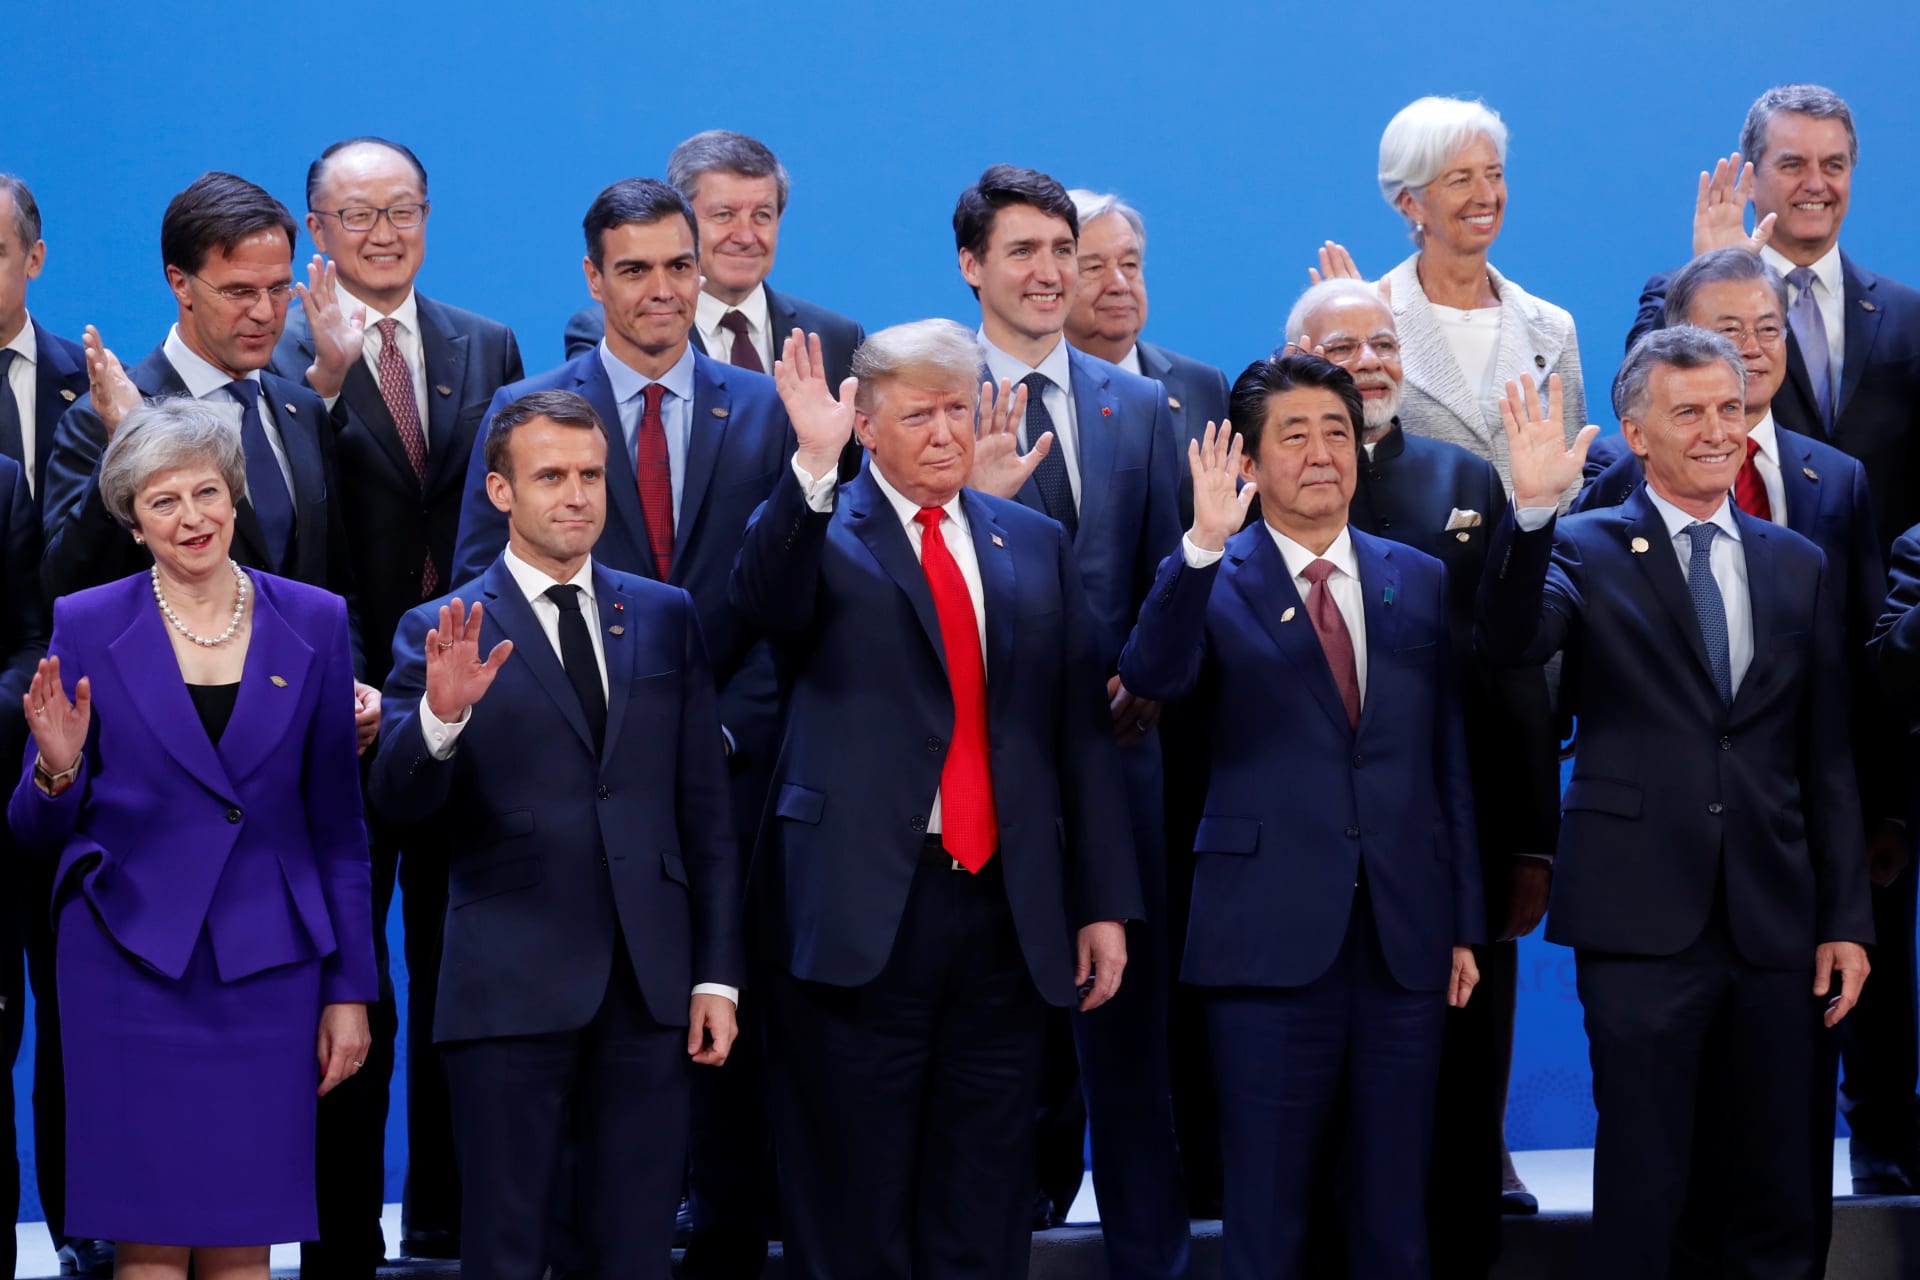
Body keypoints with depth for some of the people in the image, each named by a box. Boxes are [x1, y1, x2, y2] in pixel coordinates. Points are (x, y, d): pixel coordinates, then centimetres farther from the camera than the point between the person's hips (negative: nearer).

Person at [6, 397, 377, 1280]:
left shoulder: (312, 623, 5)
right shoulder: (87, 627, 0)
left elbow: (337, 823, 8)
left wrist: (351, 990, 5)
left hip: (266, 971, 1)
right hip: (133, 966, -1)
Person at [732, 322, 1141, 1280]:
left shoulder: (1036, 545, 14)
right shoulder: (822, 533, 3)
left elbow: (1082, 729, 12)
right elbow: (764, 598, -20)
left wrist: (1105, 903, 8)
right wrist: (813, 465, -32)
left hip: (1009, 913, 4)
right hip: (864, 908, -4)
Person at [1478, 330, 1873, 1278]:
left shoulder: (1798, 567, 12)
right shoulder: (1584, 551, 2)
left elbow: (1828, 761, 13)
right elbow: (1510, 643, -19)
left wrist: (1847, 918, 9)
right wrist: (1532, 511, -31)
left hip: (1773, 918, 4)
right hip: (1644, 916, -3)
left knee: (1775, 1194, 8)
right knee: (1643, 1189, 0)